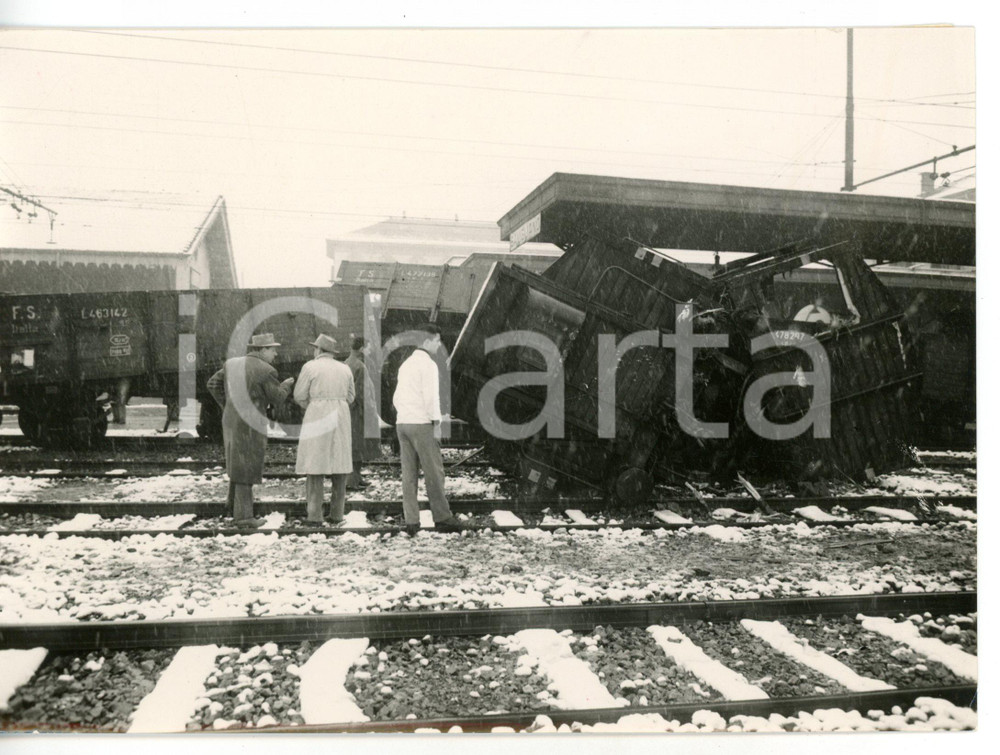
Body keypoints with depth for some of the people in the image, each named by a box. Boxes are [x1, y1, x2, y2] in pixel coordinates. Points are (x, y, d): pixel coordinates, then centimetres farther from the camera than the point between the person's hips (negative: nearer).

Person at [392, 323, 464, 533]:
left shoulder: (406, 364, 17)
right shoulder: (428, 364, -8)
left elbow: (396, 398, 19)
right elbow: (431, 396, -16)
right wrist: (436, 423, -11)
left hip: (402, 423, 8)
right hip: (421, 423, -8)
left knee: (409, 474, 5)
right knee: (434, 472, -2)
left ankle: (411, 521, 5)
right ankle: (442, 518, 3)